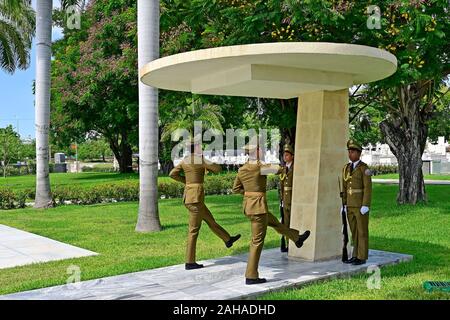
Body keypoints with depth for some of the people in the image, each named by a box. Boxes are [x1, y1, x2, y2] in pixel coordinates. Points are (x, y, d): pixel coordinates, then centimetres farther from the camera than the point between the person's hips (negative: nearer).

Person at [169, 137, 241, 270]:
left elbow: (172, 174, 13)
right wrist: (208, 168, 12)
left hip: (188, 196, 9)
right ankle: (190, 262, 2)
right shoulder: (200, 160, -13)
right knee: (194, 230, -3)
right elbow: (217, 168, -7)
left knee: (210, 220, 23)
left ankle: (227, 239, 40)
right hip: (196, 197, -9)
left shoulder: (185, 160, 9)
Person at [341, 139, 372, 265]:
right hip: (350, 205, 7)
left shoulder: (364, 168, -11)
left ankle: (362, 257, 5)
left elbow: (368, 188, -15)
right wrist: (344, 204, 9)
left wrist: (365, 206, -20)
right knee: (354, 231, 10)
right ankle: (356, 255, 18)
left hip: (361, 206, -7)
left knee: (362, 231, -1)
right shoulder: (346, 168, 10)